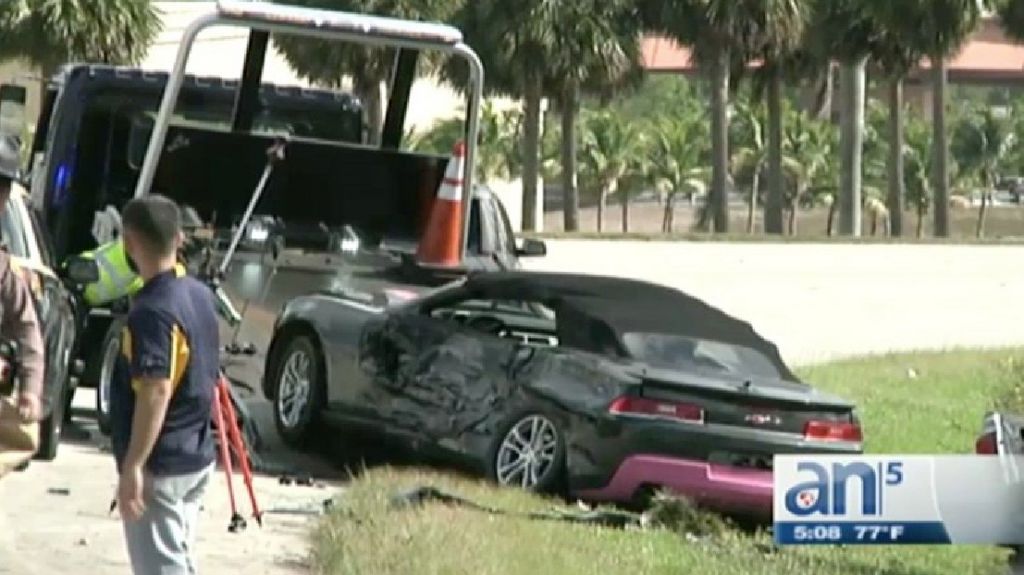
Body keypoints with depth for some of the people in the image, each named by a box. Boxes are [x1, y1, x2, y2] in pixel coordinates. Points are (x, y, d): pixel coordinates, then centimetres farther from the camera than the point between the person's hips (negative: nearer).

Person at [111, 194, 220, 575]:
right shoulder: (200, 295, 7)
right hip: (196, 457, 9)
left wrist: (133, 467, -26)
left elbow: (156, 392, -27)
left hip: (160, 465, -9)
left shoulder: (152, 311, -21)